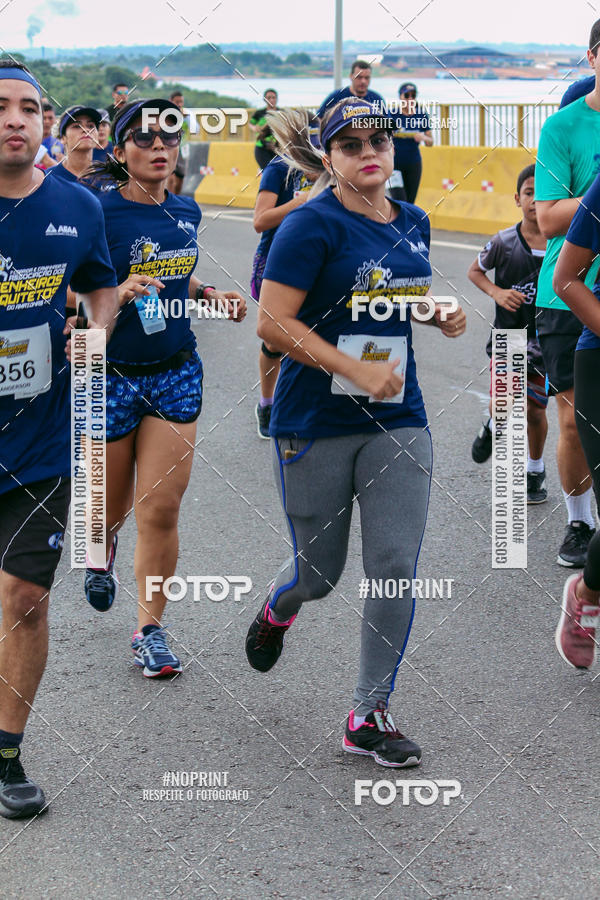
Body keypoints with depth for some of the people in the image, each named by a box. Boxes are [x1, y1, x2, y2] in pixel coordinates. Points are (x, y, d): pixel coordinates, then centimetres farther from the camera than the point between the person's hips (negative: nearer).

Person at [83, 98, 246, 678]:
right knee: (112, 505, 12)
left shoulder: (186, 211, 5)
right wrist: (120, 294, -33)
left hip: (176, 374, 4)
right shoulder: (98, 212, -15)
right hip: (111, 374, -4)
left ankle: (150, 629, 12)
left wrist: (211, 295, 5)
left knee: (161, 510, 0)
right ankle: (100, 553, 49)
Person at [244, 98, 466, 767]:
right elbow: (272, 321, -18)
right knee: (318, 572, 7)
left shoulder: (413, 223, 9)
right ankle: (276, 611, 45)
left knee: (396, 567, -3)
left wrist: (441, 314, 5)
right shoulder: (314, 225, -12)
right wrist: (356, 370, -21)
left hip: (397, 422, 5)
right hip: (315, 425, -5)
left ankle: (369, 716, 9)